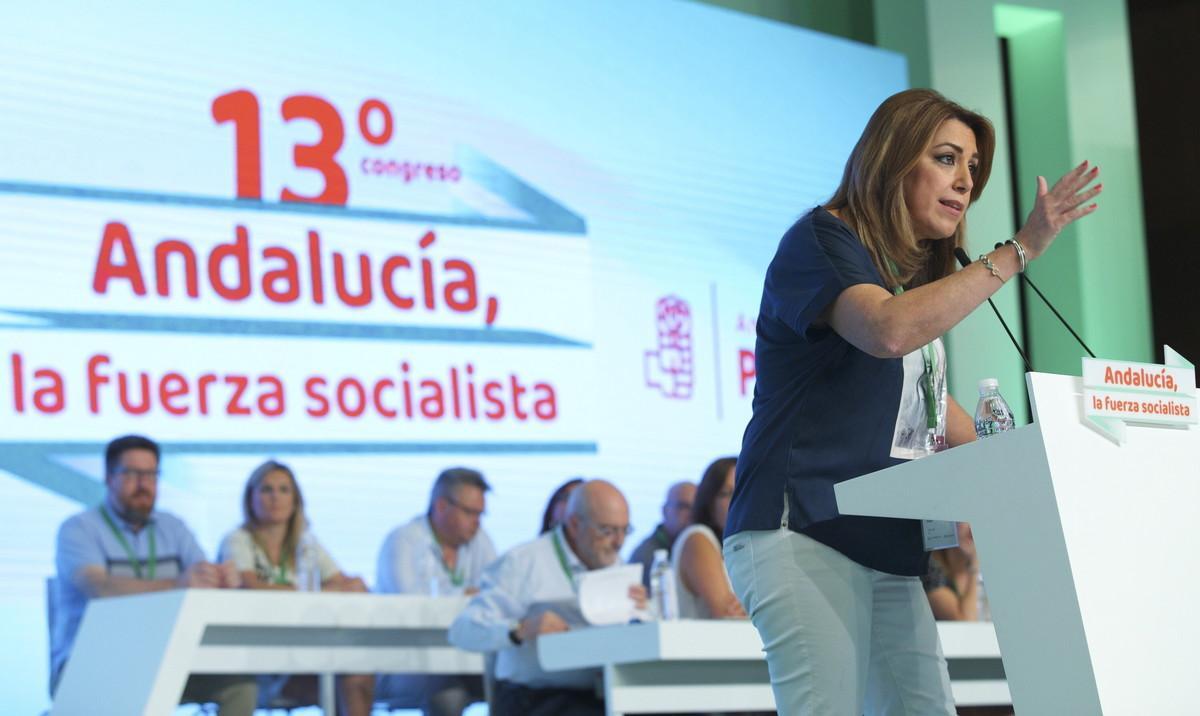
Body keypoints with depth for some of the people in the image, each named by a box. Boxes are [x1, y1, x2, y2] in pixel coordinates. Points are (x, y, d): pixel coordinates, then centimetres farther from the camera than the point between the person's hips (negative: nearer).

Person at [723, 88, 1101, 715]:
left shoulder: (920, 278, 22)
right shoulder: (820, 240, -4)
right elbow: (889, 331, -24)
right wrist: (1019, 251, -21)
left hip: (888, 555, 9)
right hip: (800, 531, -8)